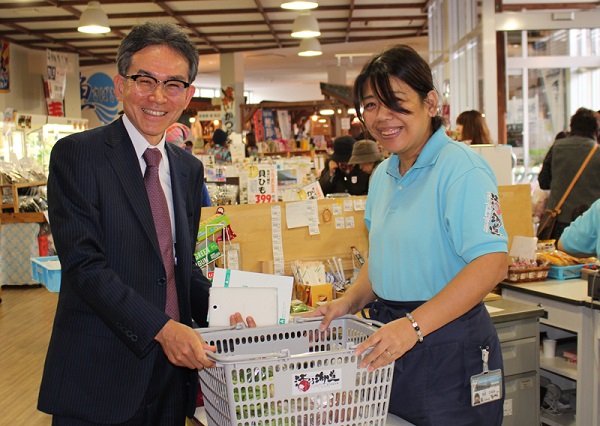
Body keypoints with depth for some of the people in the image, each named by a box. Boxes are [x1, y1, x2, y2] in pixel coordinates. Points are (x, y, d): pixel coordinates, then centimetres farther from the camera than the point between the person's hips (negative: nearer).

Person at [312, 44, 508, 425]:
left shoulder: (461, 168, -15)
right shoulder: (383, 175, 10)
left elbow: (492, 263, -26)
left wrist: (413, 325, -32)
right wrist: (349, 302, 3)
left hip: (448, 345, -7)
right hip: (391, 340, 8)